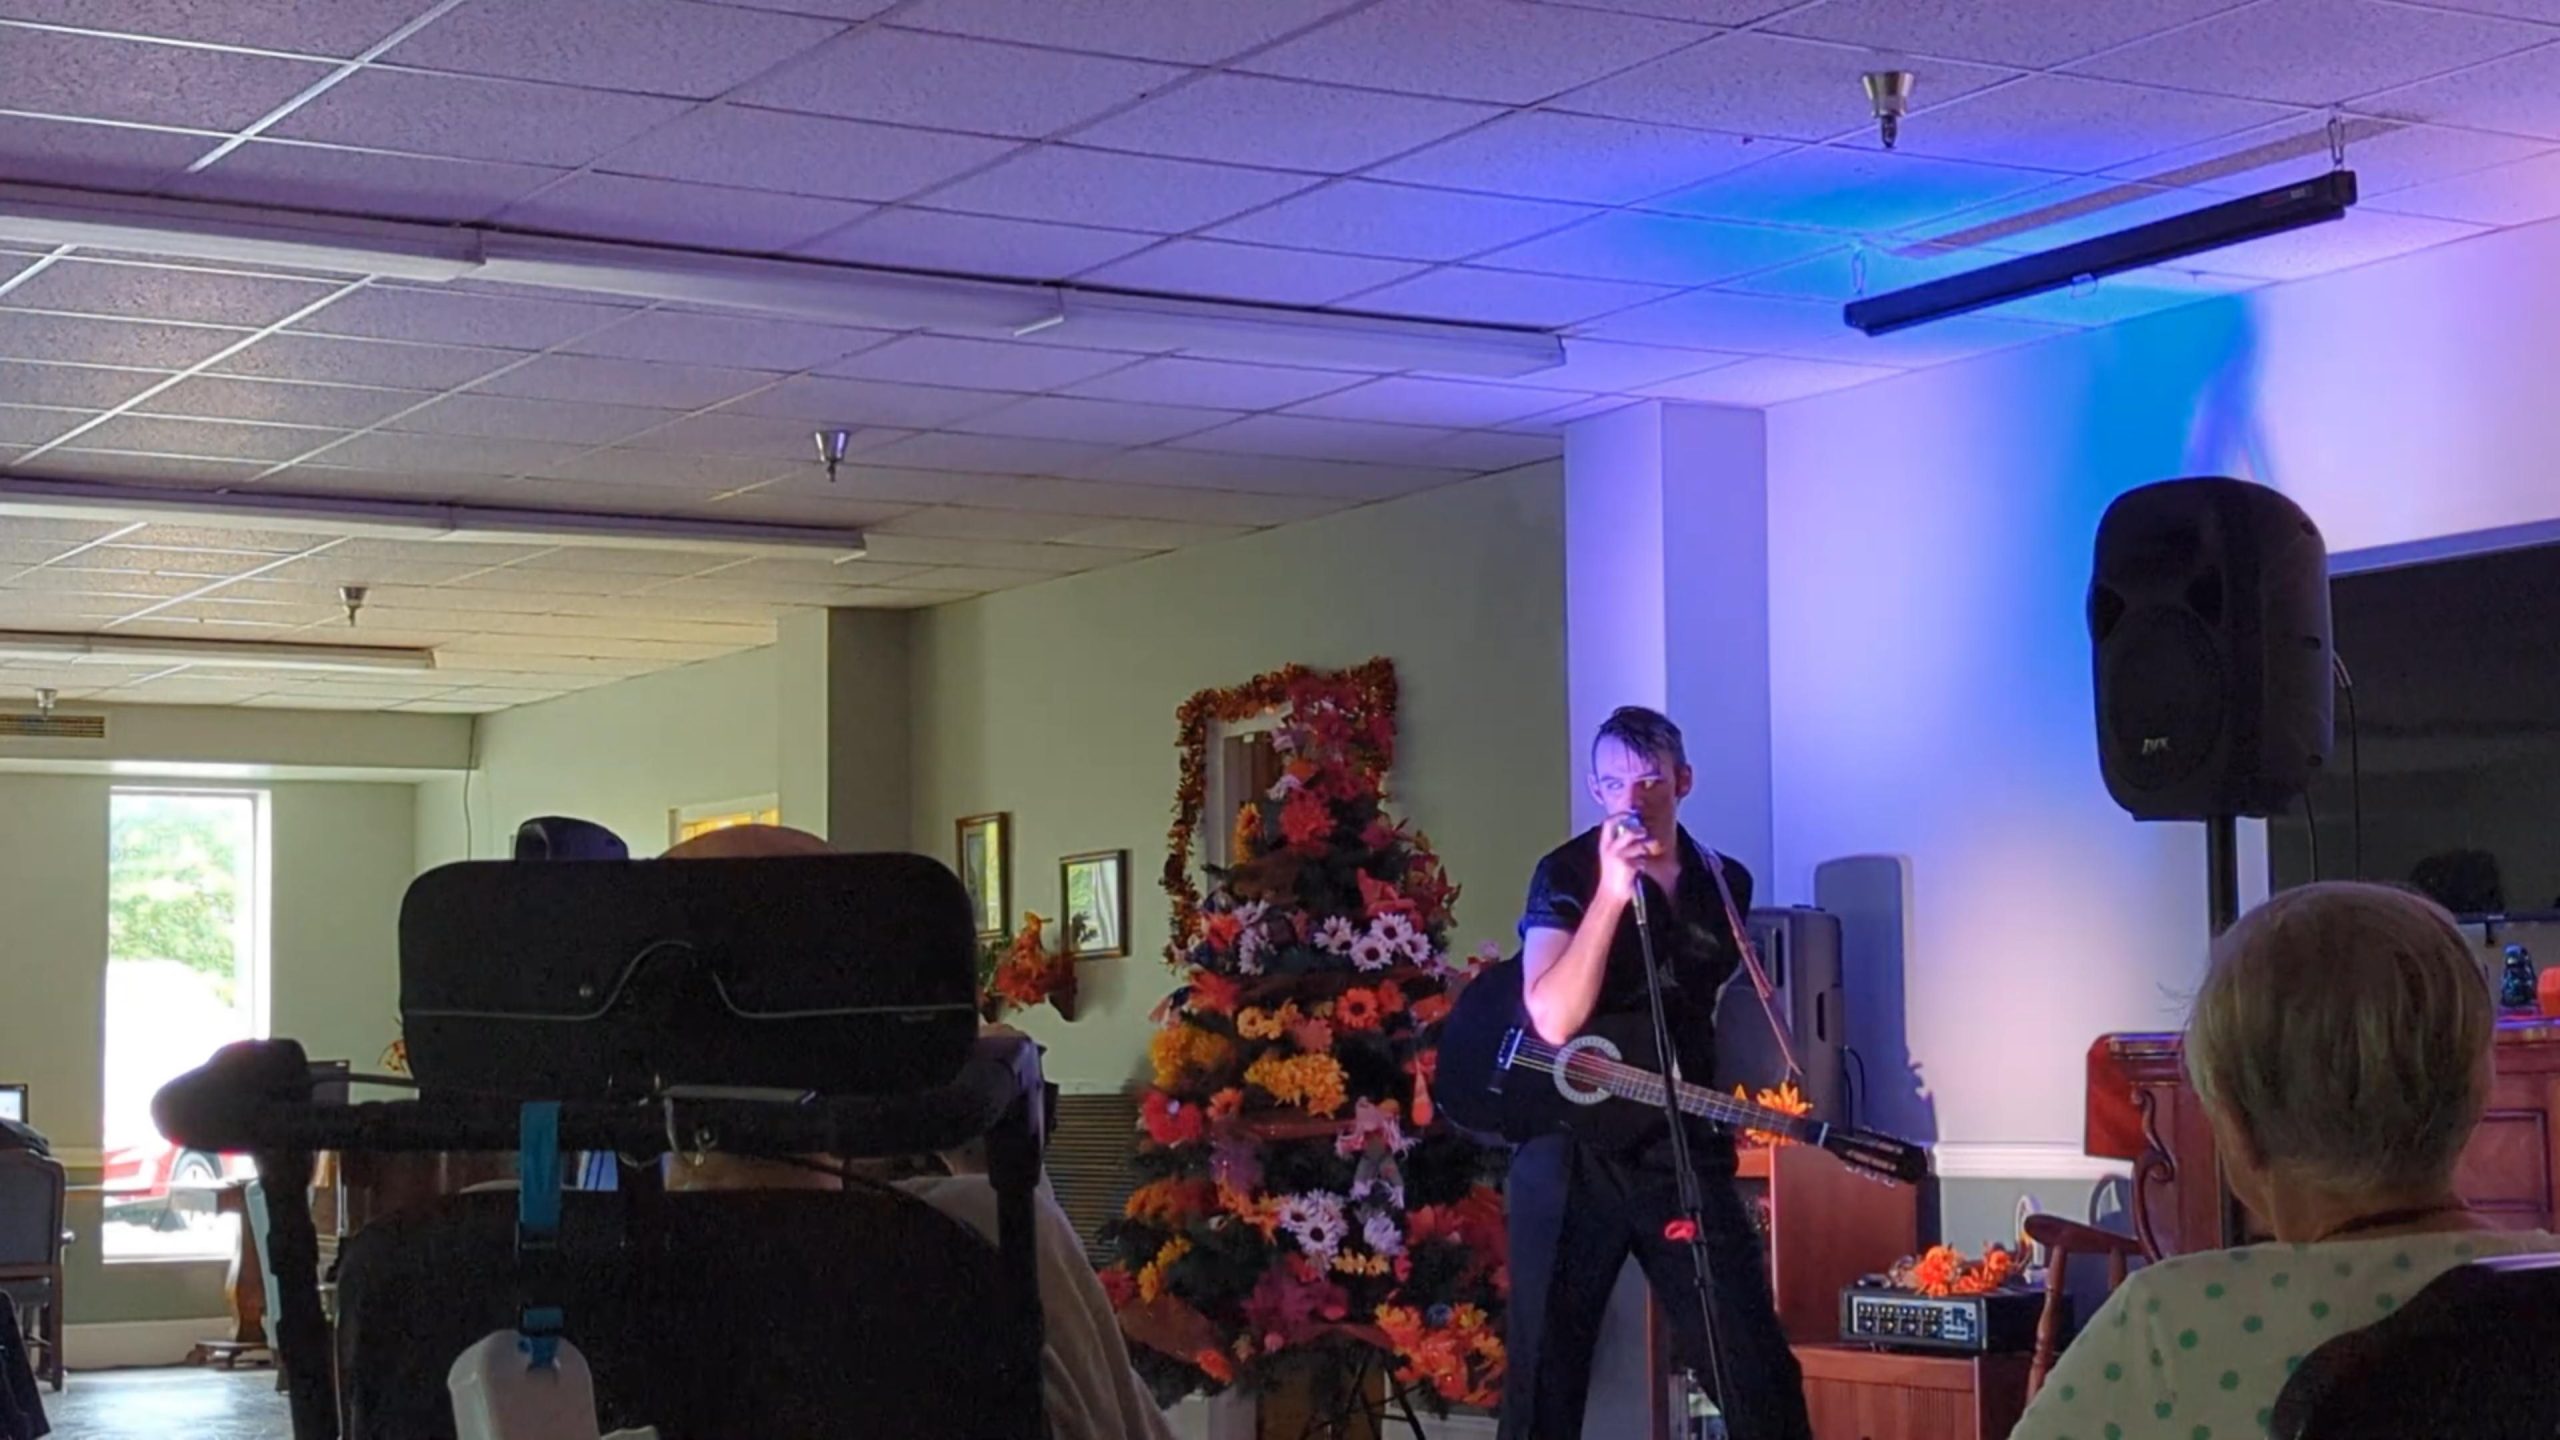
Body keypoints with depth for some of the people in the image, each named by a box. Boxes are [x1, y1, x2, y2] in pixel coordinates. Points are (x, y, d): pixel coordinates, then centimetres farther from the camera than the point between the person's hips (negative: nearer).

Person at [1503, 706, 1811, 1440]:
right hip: (1570, 1149, -3)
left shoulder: (1726, 884, 8)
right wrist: (1611, 893, -26)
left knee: (1757, 1370, 0)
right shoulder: (1565, 874, -7)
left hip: (1682, 1146, 3)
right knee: (1545, 1371, 3)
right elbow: (1554, 1020, -21)